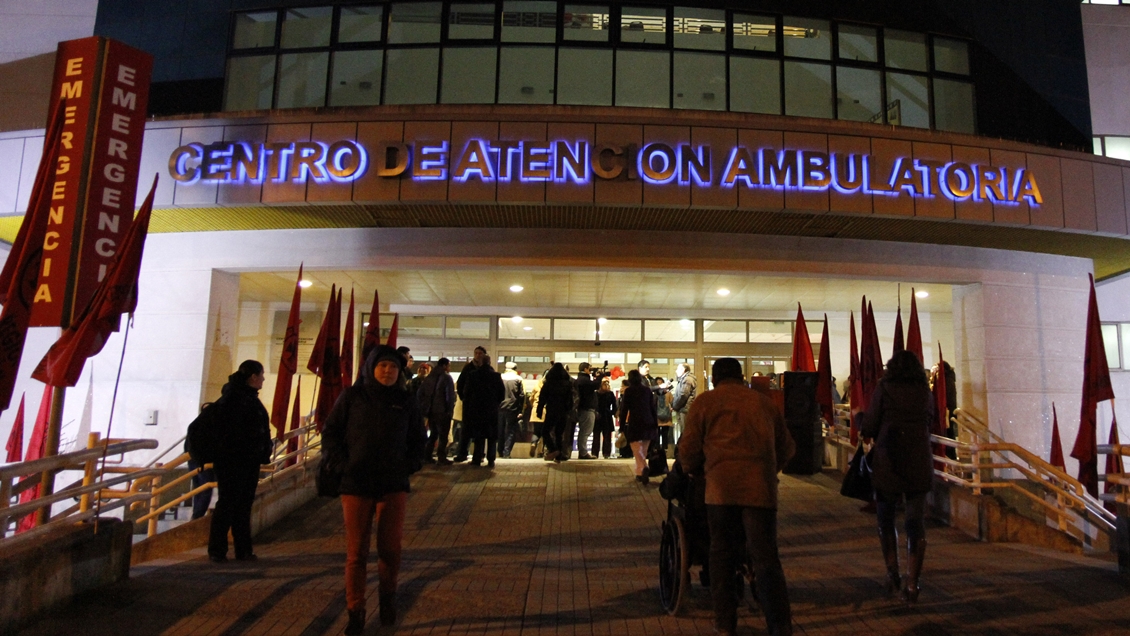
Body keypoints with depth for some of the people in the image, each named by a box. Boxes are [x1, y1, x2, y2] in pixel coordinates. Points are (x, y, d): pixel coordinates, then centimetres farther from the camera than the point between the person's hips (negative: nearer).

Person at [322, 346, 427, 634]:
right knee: (356, 552, 4)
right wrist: (343, 463, -6)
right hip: (356, 485, -1)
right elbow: (330, 432, 4)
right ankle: (355, 612, 18)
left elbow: (418, 439, 15)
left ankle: (387, 595, 28)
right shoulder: (352, 397, 1)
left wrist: (408, 466, 2)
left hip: (394, 485, 1)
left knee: (390, 548, 1)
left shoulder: (405, 402, 6)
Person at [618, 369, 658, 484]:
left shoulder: (628, 391, -3)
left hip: (634, 423, -4)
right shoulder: (647, 389, 7)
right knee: (643, 450, 15)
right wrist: (655, 425, 13)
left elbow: (624, 410, -3)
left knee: (637, 449, -4)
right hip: (648, 423, 4)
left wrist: (621, 427, 1)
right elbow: (653, 408, 8)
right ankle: (639, 473, 20)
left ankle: (644, 467, -29)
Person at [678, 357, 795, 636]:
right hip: (761, 488, 2)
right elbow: (786, 447, 23)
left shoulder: (705, 401, 9)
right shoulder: (763, 402, 18)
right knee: (766, 558, 4)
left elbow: (689, 448, 4)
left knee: (722, 555, 11)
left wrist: (692, 471, 24)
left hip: (722, 487, -2)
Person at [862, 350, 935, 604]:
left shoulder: (884, 390, -5)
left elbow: (868, 427, -7)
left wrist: (868, 435, 15)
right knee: (916, 523, 5)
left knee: (886, 518, 14)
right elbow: (929, 424, 16)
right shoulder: (926, 393, 6)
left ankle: (892, 573, 15)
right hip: (920, 464, 3)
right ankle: (912, 583, 3)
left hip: (888, 462, -2)